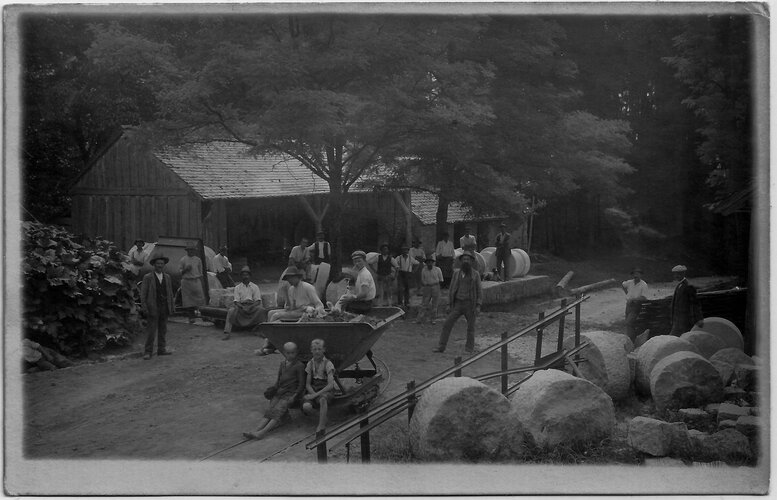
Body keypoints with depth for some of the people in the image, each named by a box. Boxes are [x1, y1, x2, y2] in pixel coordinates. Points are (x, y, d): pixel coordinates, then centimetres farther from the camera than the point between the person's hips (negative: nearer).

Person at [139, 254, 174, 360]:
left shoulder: (167, 277, 11)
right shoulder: (148, 278, -2)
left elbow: (170, 293, 14)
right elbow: (143, 294, -3)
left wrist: (171, 307, 10)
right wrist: (144, 308, -10)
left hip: (164, 308, 4)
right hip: (153, 308, -4)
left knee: (163, 330, 8)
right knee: (151, 331, -5)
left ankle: (161, 349, 15)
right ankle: (148, 352, 0)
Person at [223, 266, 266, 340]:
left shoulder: (255, 287, 10)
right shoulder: (237, 288, 11)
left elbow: (258, 301, 1)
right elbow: (236, 301, 2)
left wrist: (251, 307, -18)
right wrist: (242, 307, -20)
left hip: (253, 305, 0)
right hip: (241, 306, 0)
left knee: (262, 310, -31)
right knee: (231, 311, -30)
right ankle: (227, 333, -34)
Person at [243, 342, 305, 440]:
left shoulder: (299, 366, -6)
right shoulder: (283, 363, 14)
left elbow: (301, 384, -6)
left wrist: (294, 396, -15)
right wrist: (273, 389, 9)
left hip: (291, 393, -6)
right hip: (280, 392, 6)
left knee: (278, 410, -25)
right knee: (270, 409, -15)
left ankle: (262, 432, -41)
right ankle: (256, 430, -32)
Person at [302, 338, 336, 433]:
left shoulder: (328, 364, -8)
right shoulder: (310, 363, 6)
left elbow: (330, 385, -18)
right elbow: (307, 384, 6)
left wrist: (316, 394, -25)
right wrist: (313, 394, -15)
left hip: (326, 391, -3)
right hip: (313, 389, 3)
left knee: (322, 399, -42)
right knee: (306, 407, -30)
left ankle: (321, 425, -35)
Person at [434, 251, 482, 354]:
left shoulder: (475, 274, -1)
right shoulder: (456, 273, 5)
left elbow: (479, 291, -1)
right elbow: (451, 289, 8)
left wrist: (478, 306, -11)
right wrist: (449, 305, 4)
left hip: (470, 304, -2)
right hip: (458, 304, 2)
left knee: (470, 328, 4)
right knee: (447, 324, -6)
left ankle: (469, 349, 17)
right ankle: (441, 347, -2)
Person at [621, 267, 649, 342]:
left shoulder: (644, 285, -12)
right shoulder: (630, 282, 5)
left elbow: (644, 298, -18)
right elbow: (622, 285, 26)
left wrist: (633, 299, -23)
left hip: (636, 305, -7)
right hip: (628, 305, 7)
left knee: (629, 322, -18)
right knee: (628, 322, 11)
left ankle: (631, 340, -17)